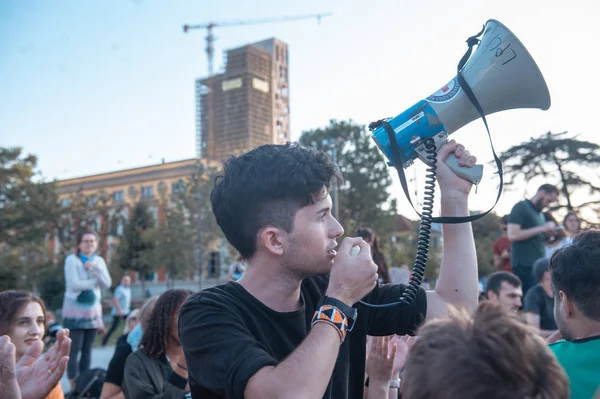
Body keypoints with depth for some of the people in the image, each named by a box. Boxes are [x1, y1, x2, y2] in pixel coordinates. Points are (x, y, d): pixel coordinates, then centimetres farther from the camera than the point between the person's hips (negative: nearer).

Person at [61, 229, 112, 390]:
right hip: (75, 311, -5)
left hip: (93, 310, 5)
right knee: (74, 350, -6)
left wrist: (95, 268, -15)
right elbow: (74, 284, -18)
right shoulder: (72, 259, -7)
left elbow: (107, 283, -3)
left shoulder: (99, 261, 8)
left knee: (87, 349, 9)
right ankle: (74, 386, 0)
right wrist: (95, 281, -10)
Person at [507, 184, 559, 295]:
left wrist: (548, 233, 6)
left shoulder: (541, 214, 21)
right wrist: (541, 228, -14)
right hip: (525, 265, -8)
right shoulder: (521, 208, -3)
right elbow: (512, 235, -16)